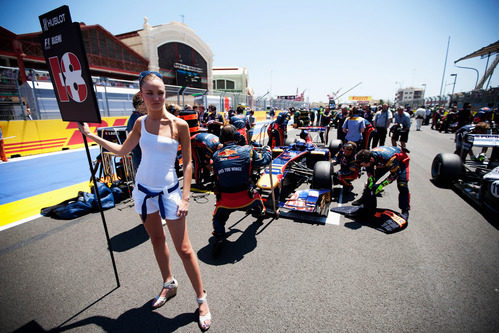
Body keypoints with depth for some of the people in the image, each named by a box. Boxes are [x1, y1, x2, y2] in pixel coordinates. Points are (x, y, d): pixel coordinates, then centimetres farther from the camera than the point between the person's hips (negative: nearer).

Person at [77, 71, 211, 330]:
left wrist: (185, 198, -14)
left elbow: (188, 163, -9)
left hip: (169, 192, -5)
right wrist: (90, 135, 14)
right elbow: (122, 151, 15)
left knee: (183, 249, 0)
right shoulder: (141, 123, 2)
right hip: (143, 190, 5)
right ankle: (169, 284, 42)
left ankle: (201, 299, 20)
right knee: (156, 239, 19)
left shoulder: (179, 125, -11)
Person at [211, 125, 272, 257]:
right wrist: (267, 150, 31)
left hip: (224, 202, 1)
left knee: (218, 218, 28)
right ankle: (260, 212, 59)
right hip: (245, 200, 0)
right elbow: (264, 160, 10)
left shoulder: (216, 155, 2)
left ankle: (219, 239, 6)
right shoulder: (247, 151, -3)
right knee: (255, 196, 34)